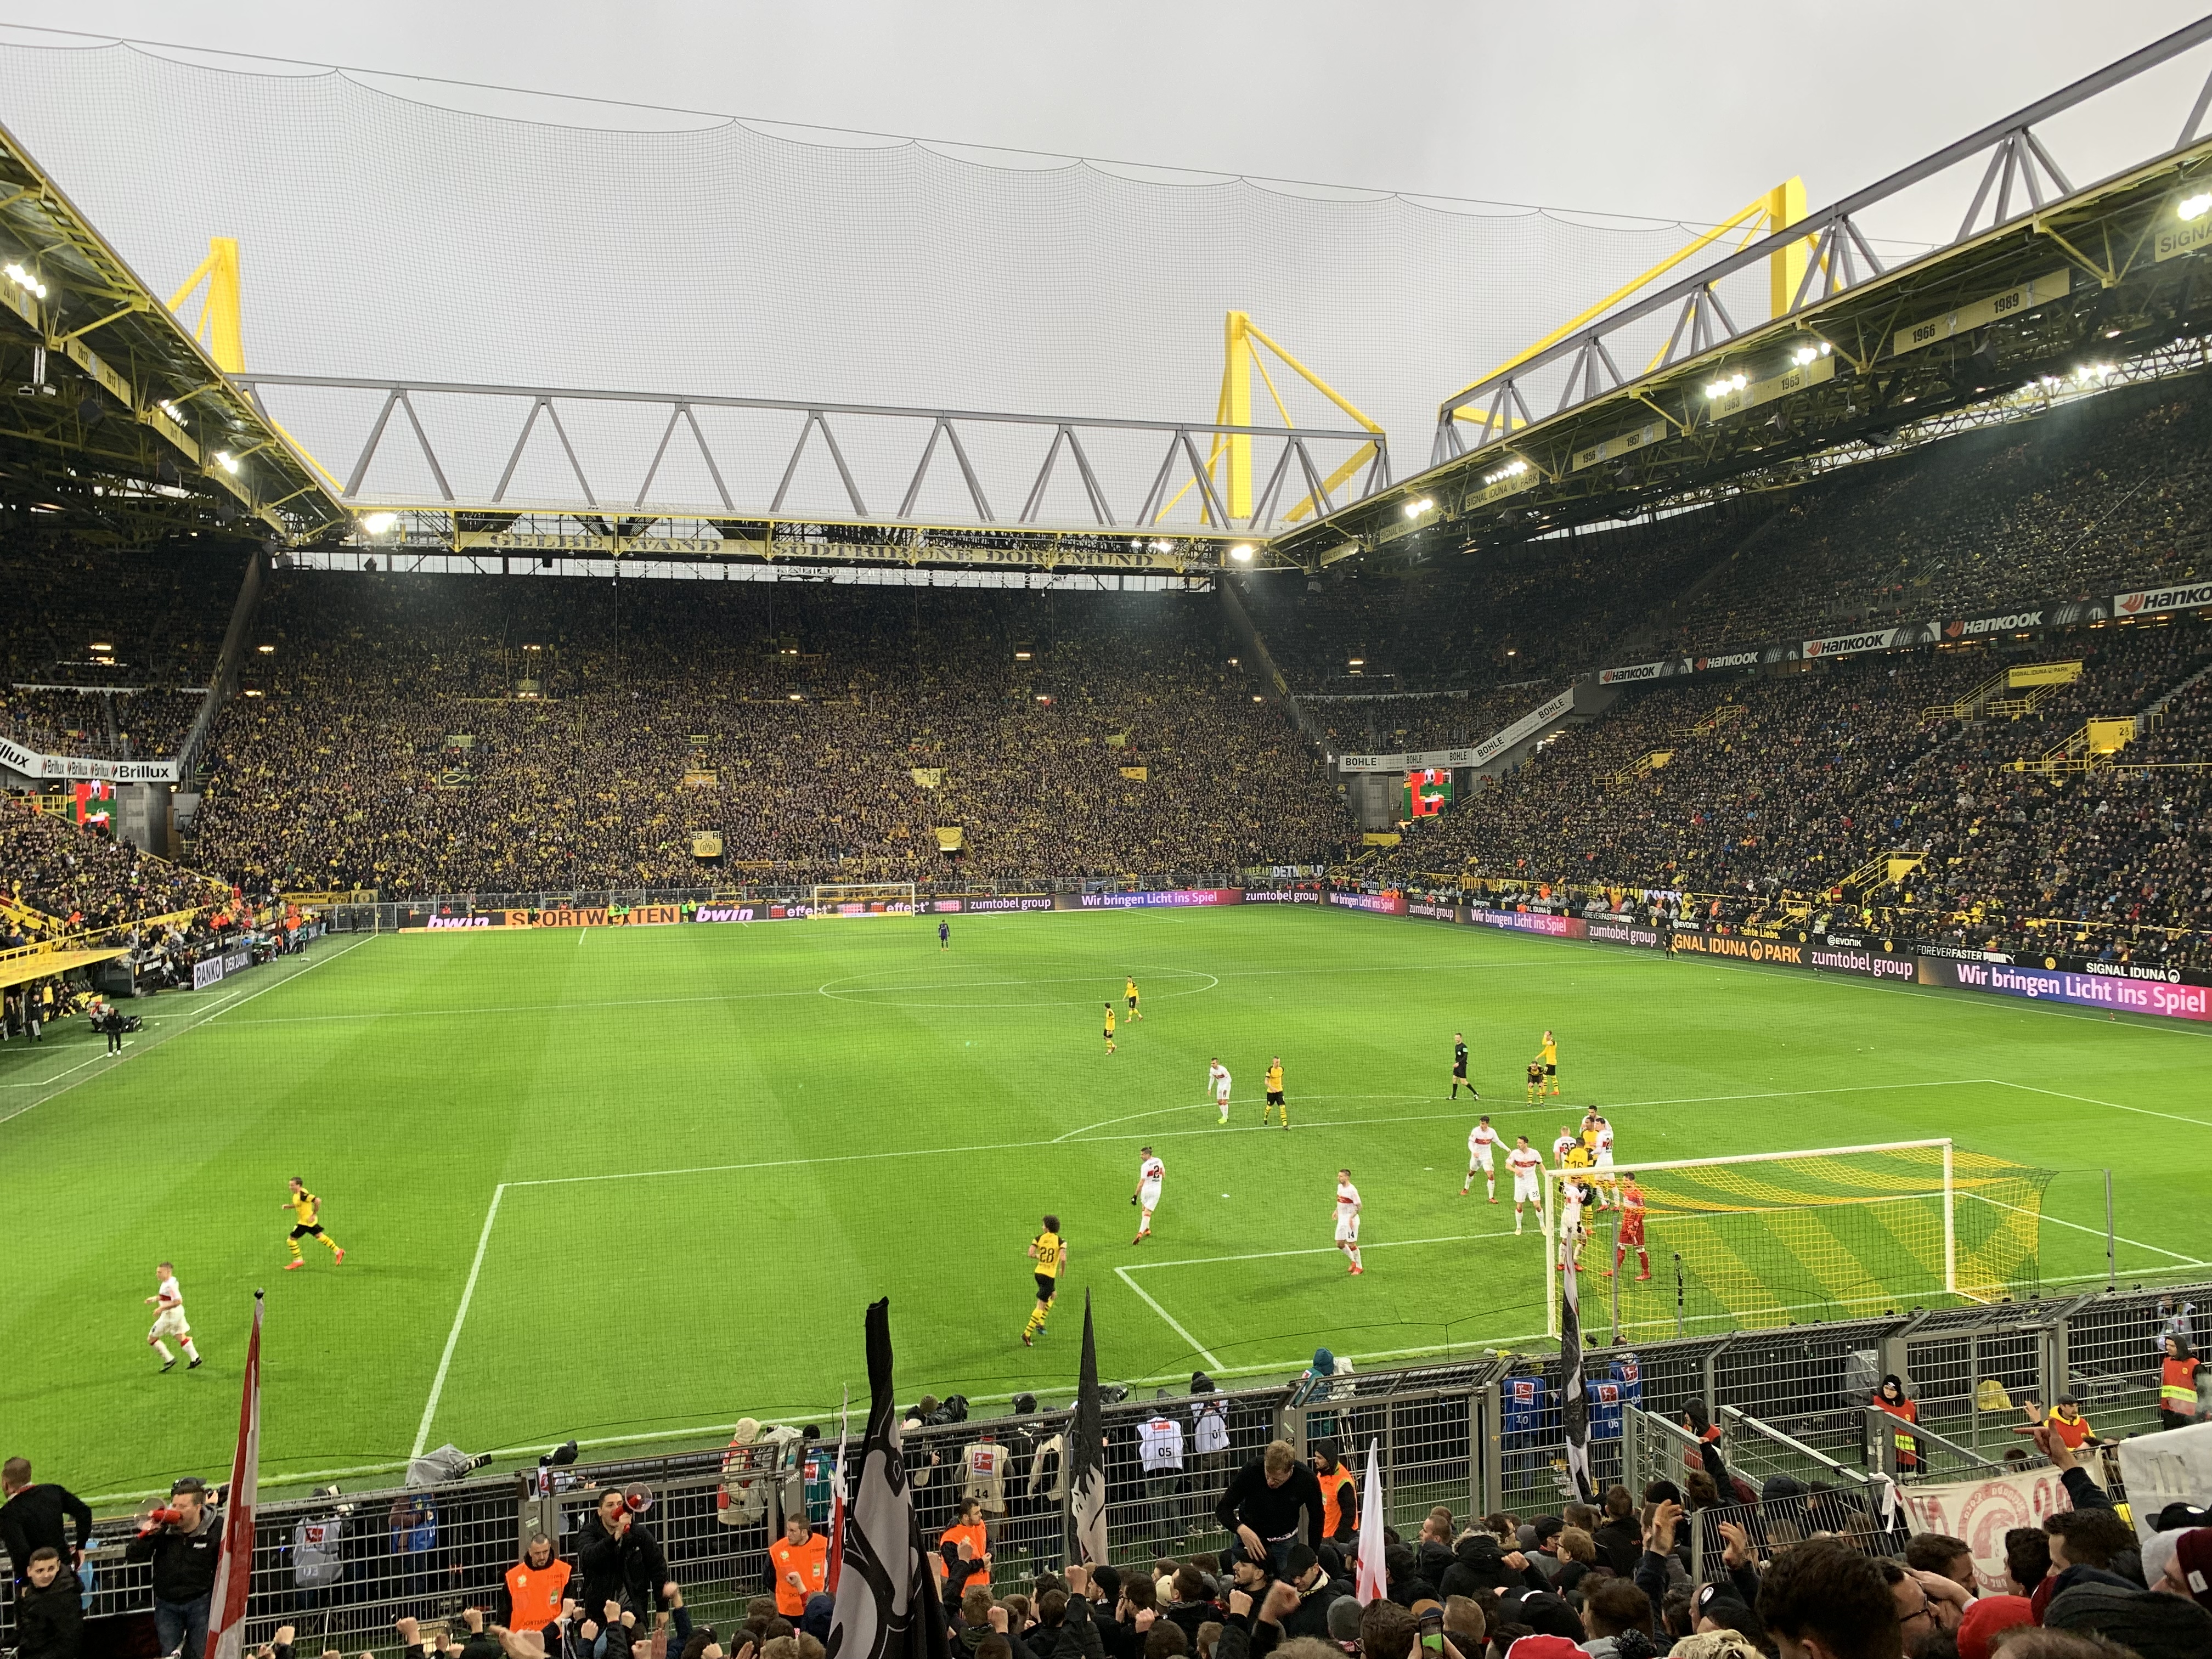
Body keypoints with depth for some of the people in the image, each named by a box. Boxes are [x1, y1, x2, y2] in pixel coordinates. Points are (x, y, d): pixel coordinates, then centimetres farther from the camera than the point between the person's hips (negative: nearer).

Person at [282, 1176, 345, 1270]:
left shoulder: (303, 1195, -27)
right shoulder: (297, 1194, 3)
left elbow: (318, 1201, -34)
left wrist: (314, 1215, -27)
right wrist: (289, 1206, 5)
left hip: (306, 1221, -10)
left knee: (291, 1240, -2)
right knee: (319, 1236, 18)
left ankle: (298, 1261, 11)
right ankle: (338, 1252, 25)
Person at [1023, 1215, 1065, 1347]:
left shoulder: (1039, 1238, -2)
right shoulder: (1061, 1241, -11)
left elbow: (1030, 1254, -11)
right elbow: (1063, 1259, -22)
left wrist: (1039, 1257, 9)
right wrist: (1063, 1270, -3)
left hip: (1038, 1272, 5)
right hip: (1050, 1275, -5)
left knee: (1053, 1294, 29)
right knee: (1041, 1306, -1)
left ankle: (1040, 1323, 26)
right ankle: (1027, 1333, -8)